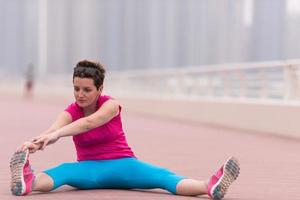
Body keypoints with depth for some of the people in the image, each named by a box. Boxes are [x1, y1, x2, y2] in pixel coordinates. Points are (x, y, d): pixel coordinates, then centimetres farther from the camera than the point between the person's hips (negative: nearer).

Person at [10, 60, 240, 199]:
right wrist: (35, 143, -51)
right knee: (62, 171, -35)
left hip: (122, 165, 0)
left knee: (164, 177, -29)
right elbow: (52, 130, -26)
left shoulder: (111, 105, -8)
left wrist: (55, 134, -47)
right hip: (89, 168, 1)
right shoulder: (70, 112, -3)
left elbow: (89, 123, -31)